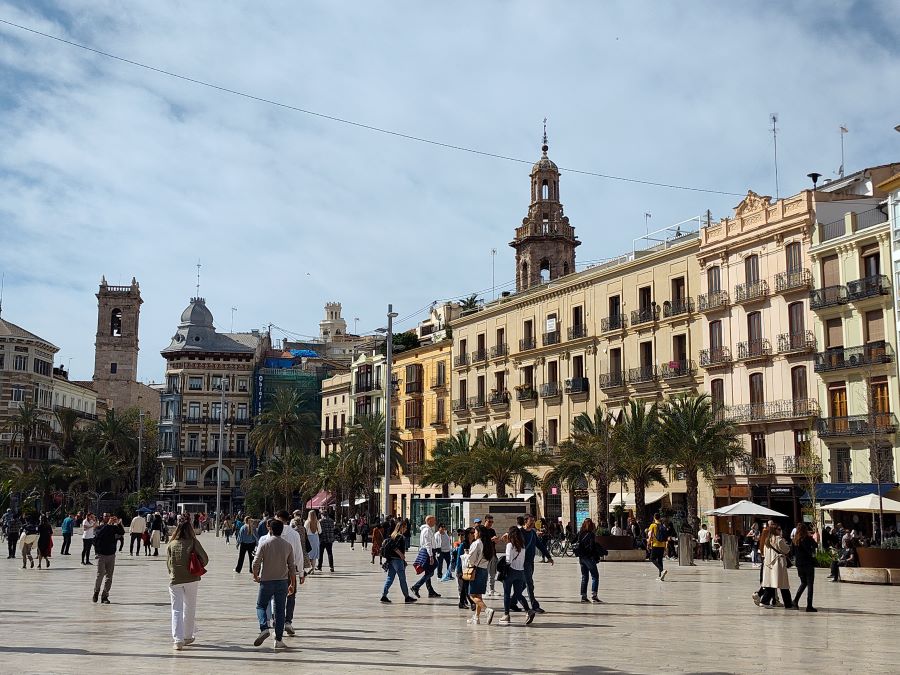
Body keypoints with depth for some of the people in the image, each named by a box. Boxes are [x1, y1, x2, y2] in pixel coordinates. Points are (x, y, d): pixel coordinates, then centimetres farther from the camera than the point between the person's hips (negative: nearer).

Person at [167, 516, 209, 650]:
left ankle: (178, 640, -11)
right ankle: (187, 637, 26)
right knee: (189, 609, 16)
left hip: (175, 581, 0)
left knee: (176, 610, 2)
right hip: (191, 579, 0)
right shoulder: (193, 542, -6)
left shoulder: (171, 545, -2)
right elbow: (205, 559, -9)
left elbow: (168, 564, 4)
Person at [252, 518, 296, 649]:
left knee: (261, 606, 13)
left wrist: (255, 576, 8)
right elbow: (291, 566, 5)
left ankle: (264, 628, -13)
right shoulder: (288, 546, 2)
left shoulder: (264, 544, -6)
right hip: (282, 581, 2)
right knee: (280, 610, 7)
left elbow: (256, 562, -10)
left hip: (266, 581, -2)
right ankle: (278, 640, 6)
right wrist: (292, 584, 12)